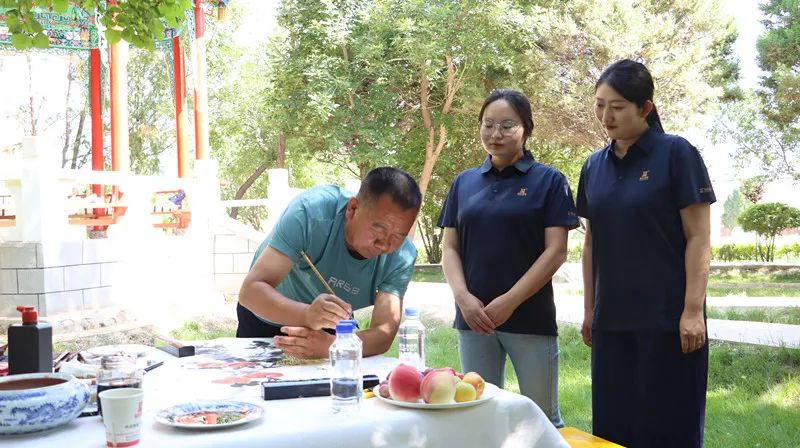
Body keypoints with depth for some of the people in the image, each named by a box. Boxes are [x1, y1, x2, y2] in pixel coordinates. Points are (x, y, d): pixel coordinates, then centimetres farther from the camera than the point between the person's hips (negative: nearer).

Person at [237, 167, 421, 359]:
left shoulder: (403, 257, -24)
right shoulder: (310, 211, -33)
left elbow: (385, 332, -33)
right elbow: (251, 290, -37)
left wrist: (331, 346, -53)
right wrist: (307, 315, -56)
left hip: (333, 329, 1)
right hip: (266, 318, -1)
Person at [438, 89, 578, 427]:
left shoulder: (548, 180, 0)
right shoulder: (464, 182, 10)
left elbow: (556, 250, -6)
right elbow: (450, 248, 8)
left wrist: (510, 301, -14)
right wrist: (463, 297, -9)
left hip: (531, 317, -3)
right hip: (474, 317, 3)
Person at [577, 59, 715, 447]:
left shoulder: (676, 154, -6)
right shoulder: (594, 165, 9)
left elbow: (698, 237, -8)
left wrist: (693, 310, -14)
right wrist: (589, 310, 12)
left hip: (667, 318, -5)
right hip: (611, 320, 5)